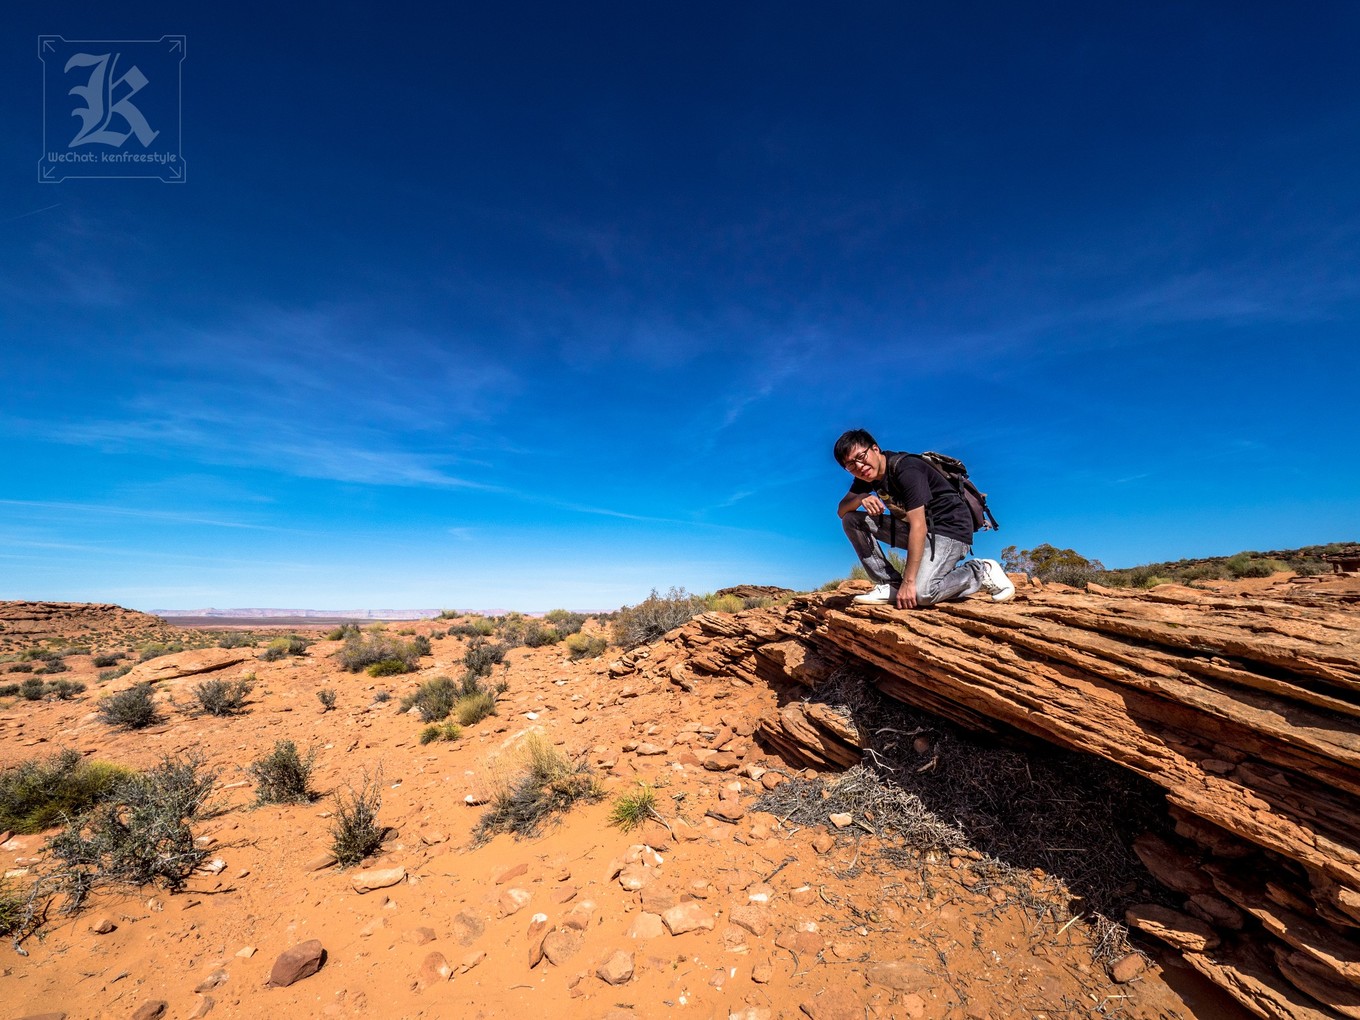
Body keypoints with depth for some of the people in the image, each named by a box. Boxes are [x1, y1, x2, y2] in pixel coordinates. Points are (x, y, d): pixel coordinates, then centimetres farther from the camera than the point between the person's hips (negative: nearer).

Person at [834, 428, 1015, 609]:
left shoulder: (905, 469, -24)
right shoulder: (867, 476, -1)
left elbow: (919, 526, -29)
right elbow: (842, 511, -1)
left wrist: (908, 582, -32)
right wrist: (861, 498, -25)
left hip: (949, 528, -8)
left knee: (921, 593, -29)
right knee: (852, 520, -7)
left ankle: (982, 572, -2)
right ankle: (890, 585, -7)